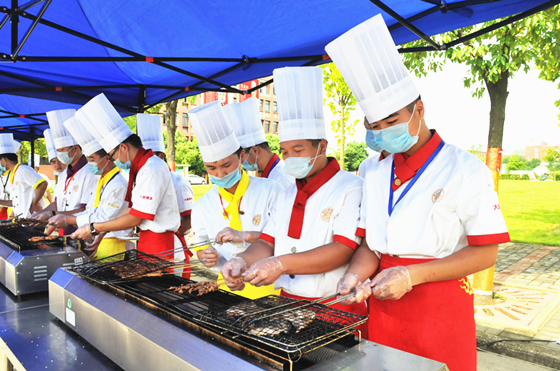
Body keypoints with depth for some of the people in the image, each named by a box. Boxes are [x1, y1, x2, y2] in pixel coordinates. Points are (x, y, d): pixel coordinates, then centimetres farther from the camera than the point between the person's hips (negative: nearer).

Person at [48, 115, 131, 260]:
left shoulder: (118, 185, -19)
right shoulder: (101, 180, 13)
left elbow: (103, 220, -20)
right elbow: (90, 212, 18)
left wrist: (68, 219, -14)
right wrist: (66, 220, 3)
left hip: (110, 247, -9)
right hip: (96, 242, 9)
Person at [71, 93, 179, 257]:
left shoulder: (152, 169, -20)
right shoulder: (138, 168, 12)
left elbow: (136, 218, -19)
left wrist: (94, 228, -10)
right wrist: (101, 230, 12)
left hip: (158, 244, -9)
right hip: (146, 241, 9)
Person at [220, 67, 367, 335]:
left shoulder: (351, 188, -9)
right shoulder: (287, 194, 14)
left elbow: (345, 249, -19)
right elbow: (267, 242, 11)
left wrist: (282, 264, -26)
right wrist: (244, 261, -10)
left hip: (337, 310, -5)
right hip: (287, 304, 6)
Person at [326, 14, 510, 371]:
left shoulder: (466, 169, -9)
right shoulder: (375, 174, 6)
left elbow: (485, 252, -10)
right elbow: (371, 244, 8)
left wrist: (411, 275, -20)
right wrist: (356, 275, -12)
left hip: (441, 312, -4)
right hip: (383, 309, 4)